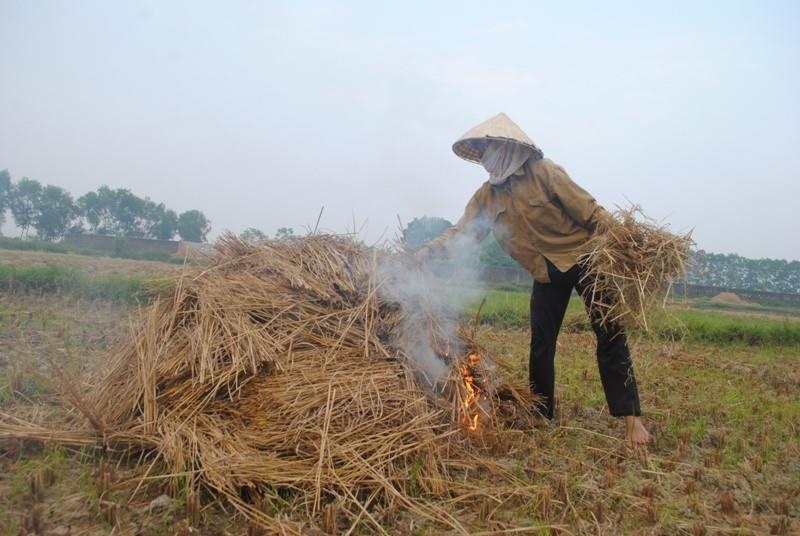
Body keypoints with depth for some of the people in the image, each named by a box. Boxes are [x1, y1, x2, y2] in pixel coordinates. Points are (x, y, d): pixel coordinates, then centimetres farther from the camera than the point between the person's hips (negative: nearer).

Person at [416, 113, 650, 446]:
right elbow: (463, 230, -4)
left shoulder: (543, 173, -16)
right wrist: (430, 248, -20)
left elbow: (591, 212, -17)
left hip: (583, 257, -6)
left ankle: (632, 420, -3)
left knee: (610, 338, -9)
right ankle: (541, 415, 23)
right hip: (546, 272, 6)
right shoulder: (487, 196, 1)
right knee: (540, 345, 8)